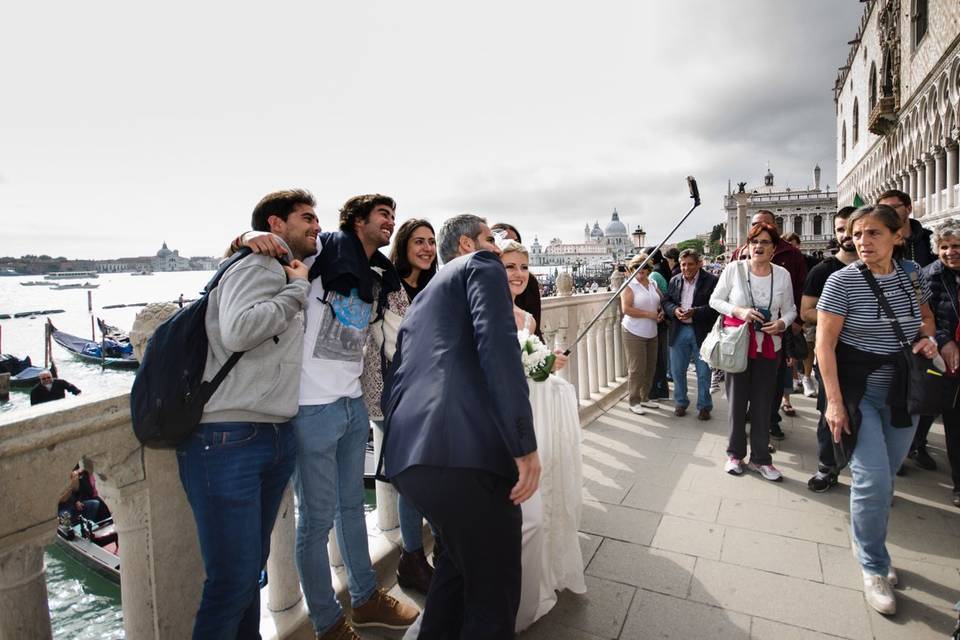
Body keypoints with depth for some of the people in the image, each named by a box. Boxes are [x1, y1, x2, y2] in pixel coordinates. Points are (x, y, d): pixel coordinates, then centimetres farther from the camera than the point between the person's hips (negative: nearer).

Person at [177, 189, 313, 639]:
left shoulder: (290, 277, 19)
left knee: (253, 567, 18)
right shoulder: (256, 268, -8)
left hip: (277, 436, 9)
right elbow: (237, 331, -26)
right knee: (234, 578, -1)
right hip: (229, 440, -9)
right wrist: (296, 289, -13)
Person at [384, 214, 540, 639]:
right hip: (463, 448, -9)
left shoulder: (422, 297, 30)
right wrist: (524, 443, -15)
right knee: (494, 587, 8)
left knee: (458, 560, 29)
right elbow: (497, 342, -12)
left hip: (406, 455, 9)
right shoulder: (482, 265, 8)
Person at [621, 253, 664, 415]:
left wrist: (661, 312, 0)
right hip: (634, 333, -6)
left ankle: (645, 397, 27)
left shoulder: (653, 285, 11)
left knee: (650, 367, 12)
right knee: (636, 369, -2)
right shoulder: (629, 286, -8)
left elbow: (662, 302, 23)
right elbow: (626, 309, -17)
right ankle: (634, 401, 10)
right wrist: (649, 314, -16)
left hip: (652, 333, 6)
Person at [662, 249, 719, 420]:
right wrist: (674, 310, -12)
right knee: (677, 370, 11)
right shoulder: (674, 280, 8)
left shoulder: (711, 281, -8)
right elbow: (666, 301, 8)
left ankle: (704, 406, 20)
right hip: (679, 331, 4)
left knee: (703, 372, 6)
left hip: (702, 332, -4)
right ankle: (680, 403, 26)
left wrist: (694, 312, -24)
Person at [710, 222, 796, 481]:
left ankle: (760, 458, 22)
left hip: (768, 347, 2)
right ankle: (735, 453, 23)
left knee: (763, 402, 9)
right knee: (737, 399, 6)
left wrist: (782, 323, -13)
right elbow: (715, 300, 0)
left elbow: (790, 309, 9)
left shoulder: (782, 274, 1)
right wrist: (739, 311, -17)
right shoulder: (734, 268, -6)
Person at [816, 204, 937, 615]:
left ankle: (868, 545, 34)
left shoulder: (911, 273, 1)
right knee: (873, 479, -8)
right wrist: (835, 402, -19)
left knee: (884, 478, 12)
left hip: (902, 393, 5)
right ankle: (874, 568, 12)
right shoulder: (842, 281, -13)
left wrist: (928, 336, -4)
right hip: (858, 392, -5)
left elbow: (927, 317, 20)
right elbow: (825, 343, -15)